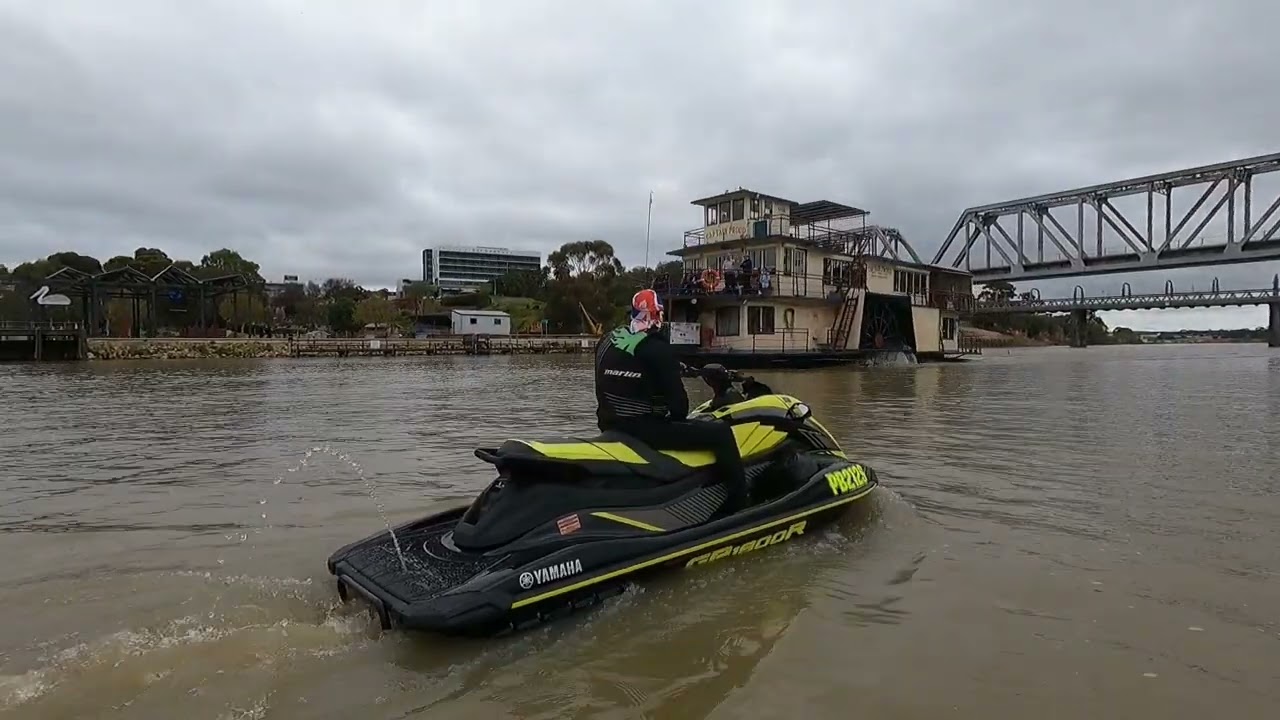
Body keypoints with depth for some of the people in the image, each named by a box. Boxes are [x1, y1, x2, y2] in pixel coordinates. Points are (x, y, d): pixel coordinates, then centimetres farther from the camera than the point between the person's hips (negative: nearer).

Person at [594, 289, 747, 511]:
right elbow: (676, 395, -14)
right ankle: (739, 505, -9)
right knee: (721, 433, -8)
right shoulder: (656, 348, -12)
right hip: (645, 429, -9)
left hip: (611, 426, 9)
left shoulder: (606, 341, 10)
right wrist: (680, 415, 5)